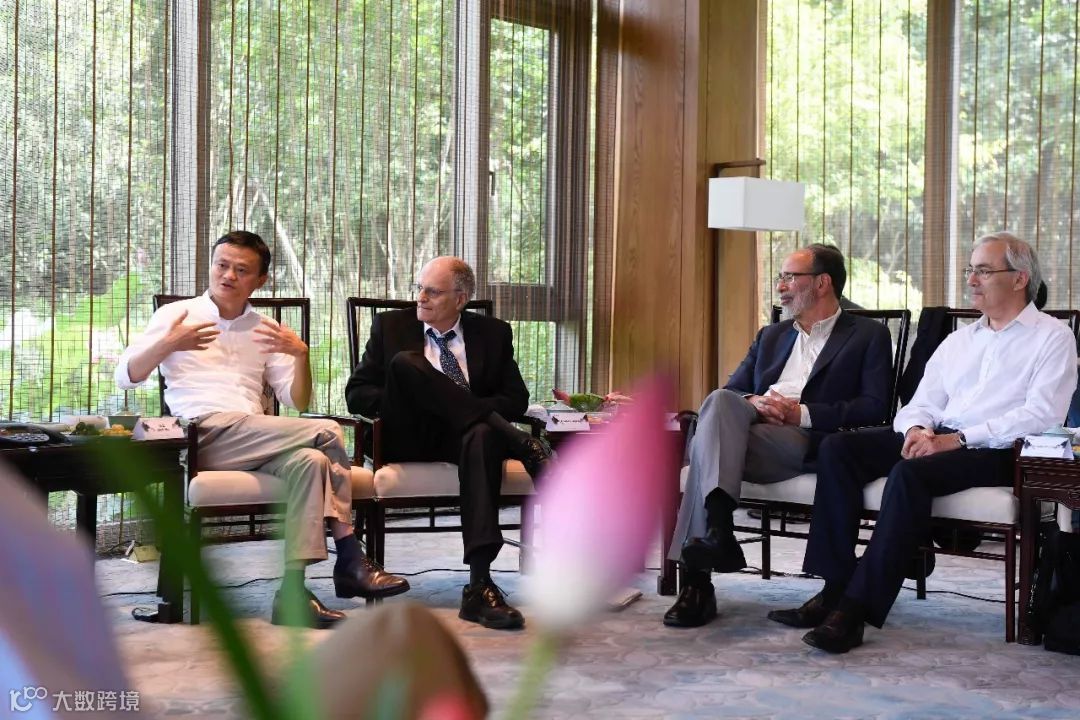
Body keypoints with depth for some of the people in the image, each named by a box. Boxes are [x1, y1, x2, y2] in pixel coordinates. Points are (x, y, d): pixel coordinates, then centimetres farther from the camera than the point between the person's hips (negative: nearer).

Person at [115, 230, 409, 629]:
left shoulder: (264, 330, 24)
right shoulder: (175, 315, 14)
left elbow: (297, 401, 16)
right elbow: (125, 376, 4)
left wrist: (300, 355, -3)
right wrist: (169, 344, -14)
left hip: (254, 442, 5)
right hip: (205, 435, -4)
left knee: (310, 460, -31)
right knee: (327, 433, -24)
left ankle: (293, 591, -34)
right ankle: (349, 560, -22)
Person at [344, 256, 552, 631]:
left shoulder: (493, 333, 15)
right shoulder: (391, 326, 15)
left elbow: (516, 399, 8)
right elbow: (356, 393, 9)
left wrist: (472, 408, -11)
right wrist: (401, 400, -9)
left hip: (462, 435, 0)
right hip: (408, 437, 0)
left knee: (483, 436, -39)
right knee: (405, 362, -28)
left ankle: (479, 585, -46)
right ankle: (528, 448, -33)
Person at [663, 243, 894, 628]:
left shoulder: (868, 336, 13)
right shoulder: (771, 336, 31)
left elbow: (874, 407, -1)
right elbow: (731, 390, 21)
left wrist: (802, 412, -10)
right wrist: (753, 403, -4)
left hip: (805, 441, -5)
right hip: (750, 428, 5)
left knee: (707, 447, -31)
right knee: (720, 402, -31)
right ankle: (717, 531, -40)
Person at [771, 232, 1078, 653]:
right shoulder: (959, 340, 25)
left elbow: (1041, 416, -11)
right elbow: (924, 402, 19)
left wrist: (958, 439, -18)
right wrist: (917, 428, -8)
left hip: (997, 450, -7)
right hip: (938, 440, 7)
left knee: (910, 472, -35)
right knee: (837, 448, -14)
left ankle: (857, 608, -33)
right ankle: (834, 589, -19)